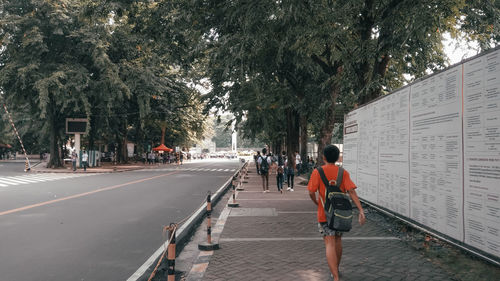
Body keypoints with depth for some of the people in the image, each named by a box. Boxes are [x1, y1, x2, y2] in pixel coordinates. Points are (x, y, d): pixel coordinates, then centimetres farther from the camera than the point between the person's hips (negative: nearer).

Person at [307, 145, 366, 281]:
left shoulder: (317, 172, -8)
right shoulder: (343, 173, -2)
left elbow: (311, 192, -11)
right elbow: (351, 191, -14)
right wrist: (361, 211, -18)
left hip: (325, 213, -3)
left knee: (330, 244, -5)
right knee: (338, 240, 22)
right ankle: (336, 269, 39)